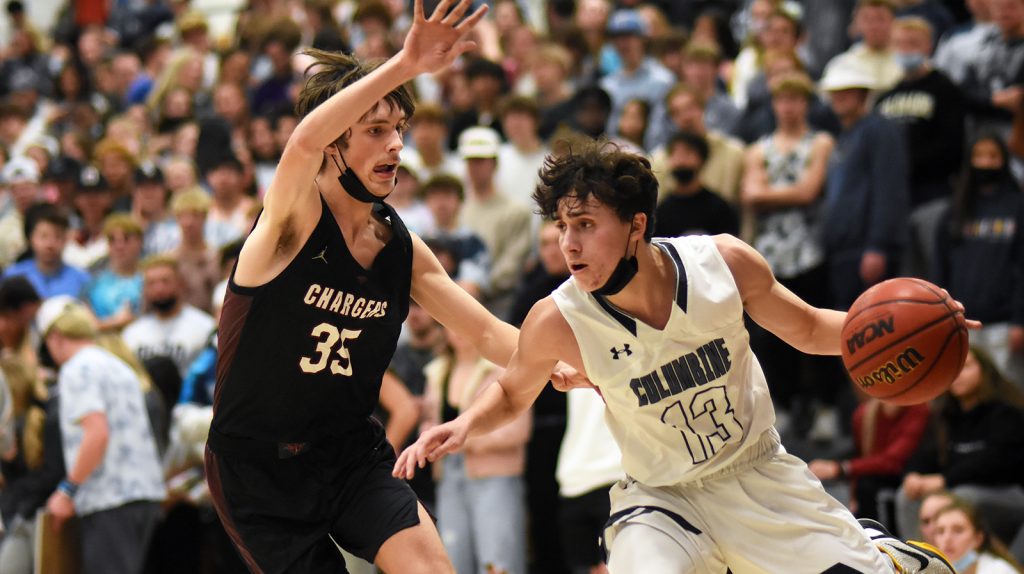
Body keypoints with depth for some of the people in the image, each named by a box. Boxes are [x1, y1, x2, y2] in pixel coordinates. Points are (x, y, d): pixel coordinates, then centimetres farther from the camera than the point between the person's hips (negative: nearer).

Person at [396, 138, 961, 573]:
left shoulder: (723, 262, -19)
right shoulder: (556, 322, -21)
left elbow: (806, 328, 1)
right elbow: (512, 392, 2)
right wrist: (463, 425, -18)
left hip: (759, 475, 2)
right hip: (660, 500, -2)